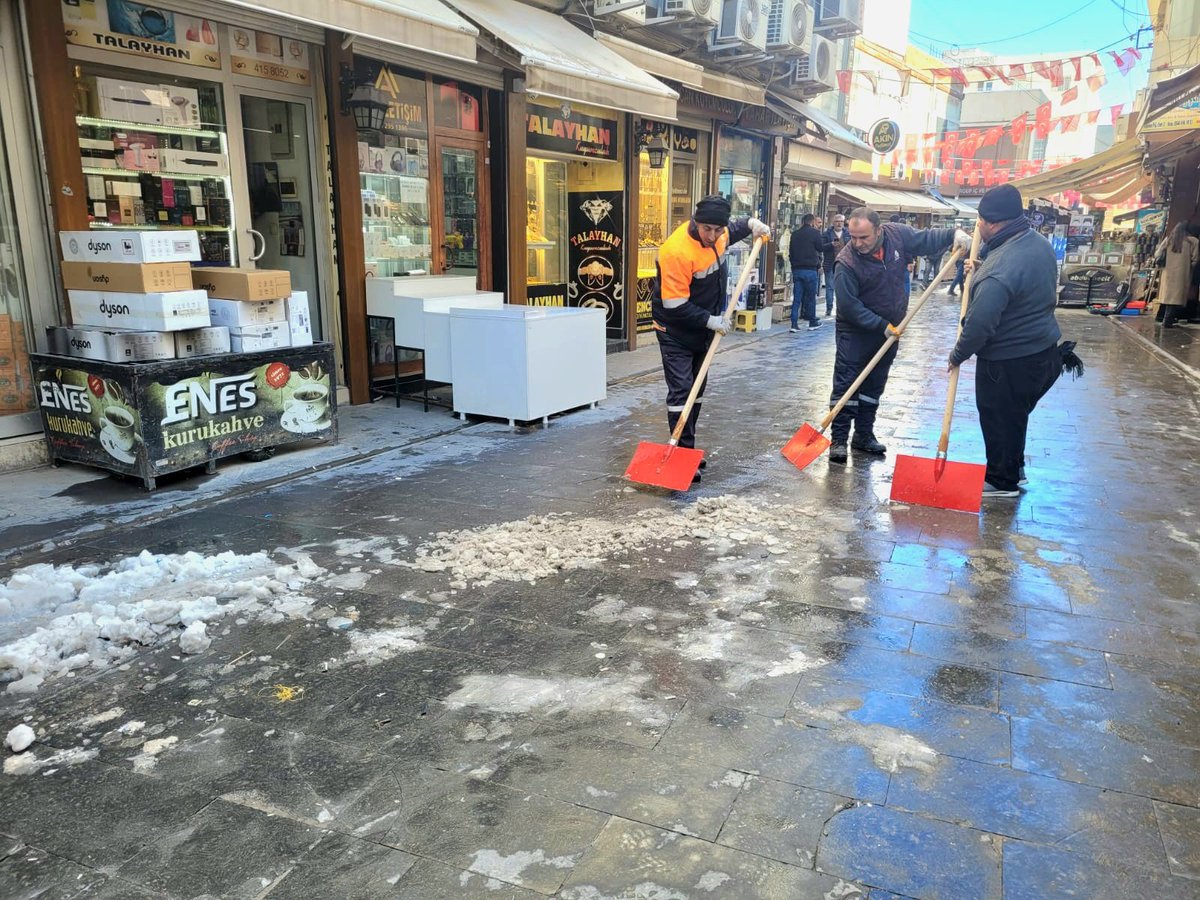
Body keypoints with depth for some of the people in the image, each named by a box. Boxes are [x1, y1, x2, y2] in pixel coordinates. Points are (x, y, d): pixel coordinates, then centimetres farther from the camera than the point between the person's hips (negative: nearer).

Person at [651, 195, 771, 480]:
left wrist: (751, 224, 6)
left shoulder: (718, 233, -5)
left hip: (702, 329, 8)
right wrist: (711, 320, -23)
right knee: (681, 390, -12)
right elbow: (675, 306, -28)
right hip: (676, 331, -8)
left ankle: (688, 448, 26)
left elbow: (732, 231, 25)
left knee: (697, 389, 14)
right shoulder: (677, 251, -30)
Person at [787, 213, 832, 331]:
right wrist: (832, 245, 12)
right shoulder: (815, 233, -7)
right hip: (810, 269, -4)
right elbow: (821, 248, -4)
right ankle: (812, 322, 18)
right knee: (811, 297, 8)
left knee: (796, 298, 3)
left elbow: (790, 252, 10)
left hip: (796, 269, 4)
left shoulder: (795, 234, 8)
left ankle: (794, 324, -3)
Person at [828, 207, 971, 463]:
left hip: (889, 329, 5)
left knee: (874, 385, 13)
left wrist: (954, 234, -10)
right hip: (856, 331, -5)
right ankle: (838, 439, -2)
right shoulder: (846, 262, -24)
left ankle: (864, 435, 23)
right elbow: (849, 305, -25)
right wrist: (881, 325, -25)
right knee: (846, 384, -7)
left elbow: (926, 239, 7)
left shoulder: (897, 235, -10)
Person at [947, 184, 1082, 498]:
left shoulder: (1002, 266, -30)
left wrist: (958, 354, -13)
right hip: (1042, 351, 9)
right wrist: (980, 271, 6)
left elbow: (980, 323, -29)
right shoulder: (1038, 243, 2)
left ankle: (1002, 482, 24)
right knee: (1013, 414, 24)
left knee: (1000, 419, 8)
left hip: (1007, 361, -9)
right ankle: (1013, 468, 41)